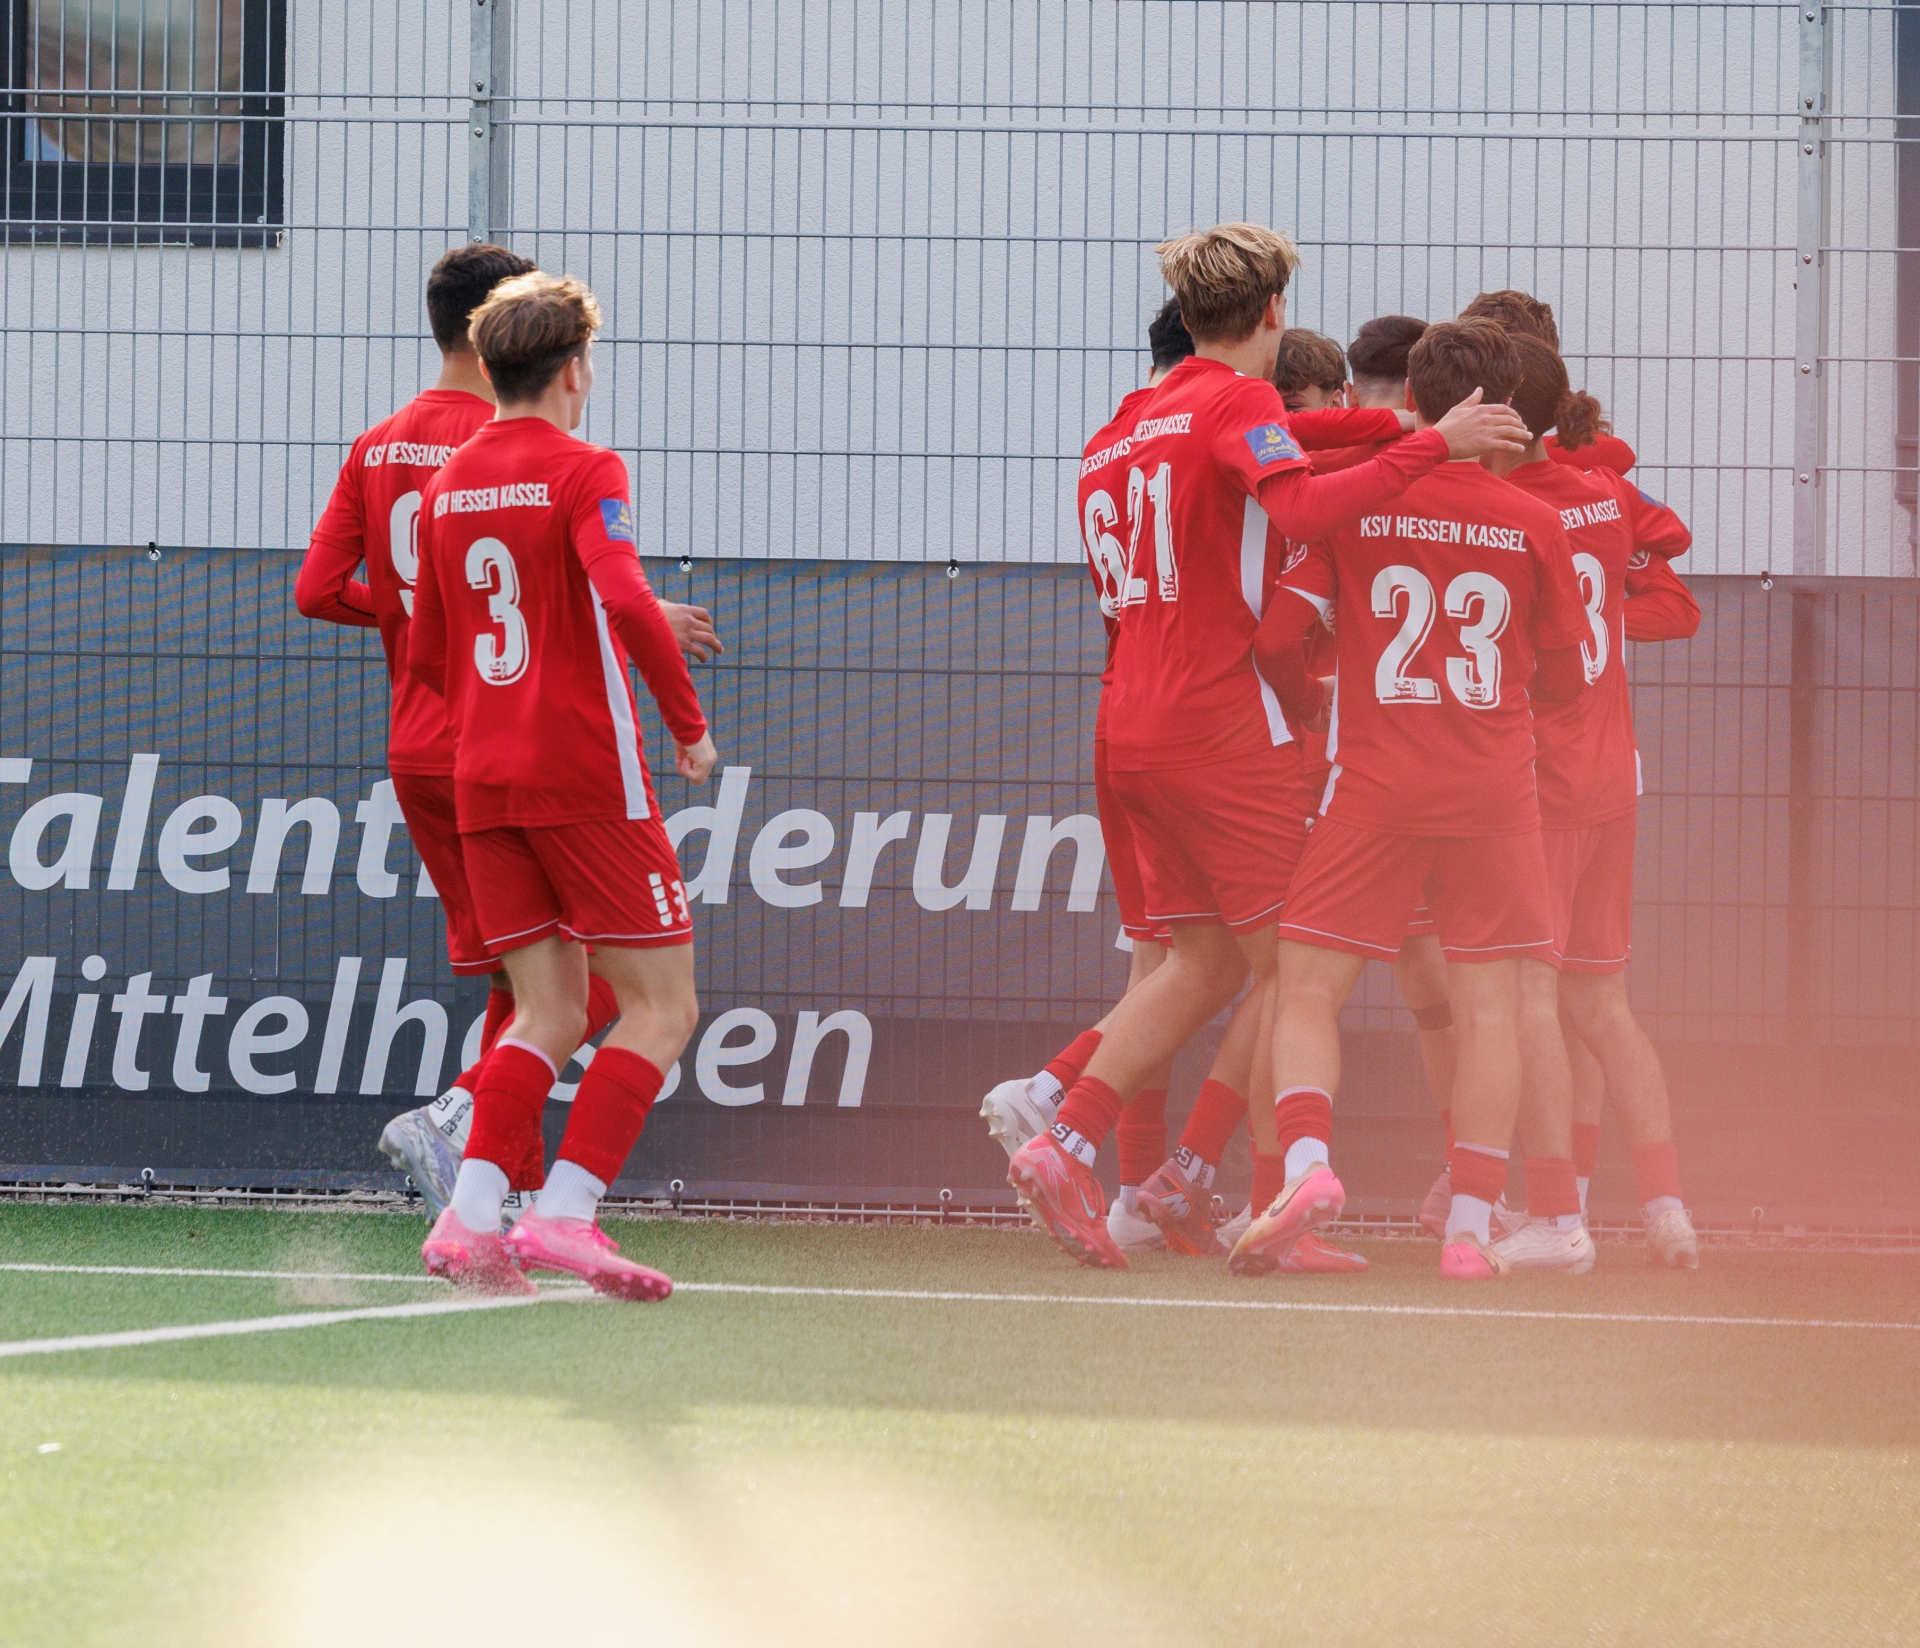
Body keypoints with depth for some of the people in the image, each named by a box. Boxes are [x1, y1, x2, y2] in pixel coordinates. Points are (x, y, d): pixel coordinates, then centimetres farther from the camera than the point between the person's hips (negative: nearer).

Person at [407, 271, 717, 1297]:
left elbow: (427, 654, 18)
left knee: (549, 1012, 10)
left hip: (482, 781, 7)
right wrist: (690, 723, -12)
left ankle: (470, 1217, -7)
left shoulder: (447, 487, 12)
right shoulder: (583, 473, -8)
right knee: (660, 1006, 1)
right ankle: (564, 1213, -12)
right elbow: (625, 600, -23)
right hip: (586, 776, -7)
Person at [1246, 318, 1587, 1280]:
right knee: (1488, 1008, 6)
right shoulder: (1535, 526, 1)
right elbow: (1564, 677, 11)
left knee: (1309, 991, 4)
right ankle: (1470, 1227, 0)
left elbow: (1276, 638, -2)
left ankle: (1307, 1163, -21)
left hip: (1374, 781, -1)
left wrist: (1307, 706, 19)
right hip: (1495, 792, 1)